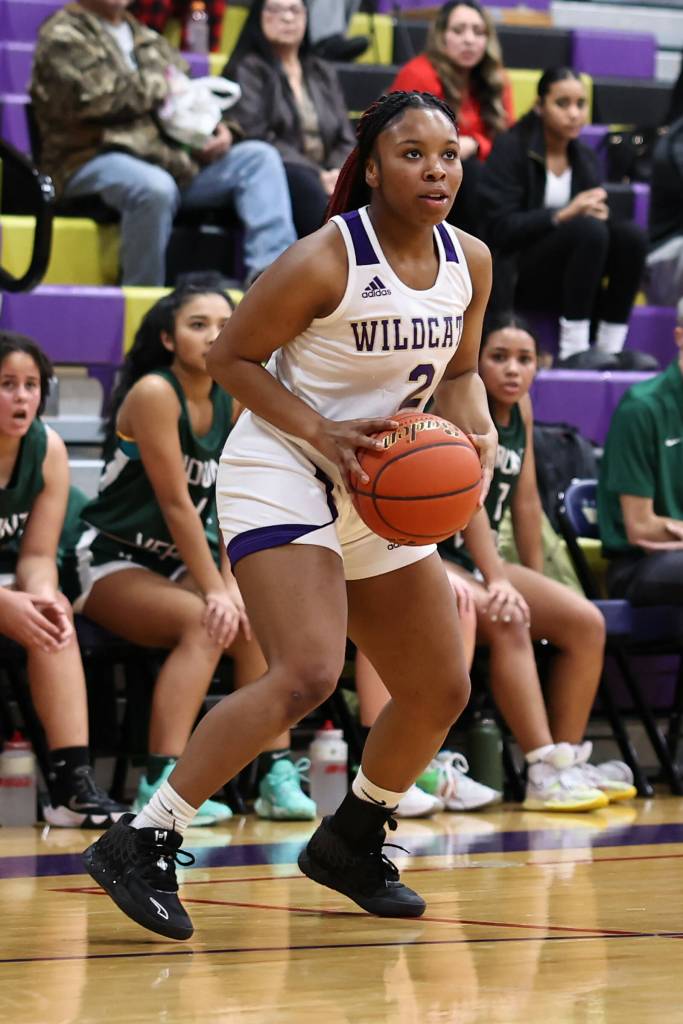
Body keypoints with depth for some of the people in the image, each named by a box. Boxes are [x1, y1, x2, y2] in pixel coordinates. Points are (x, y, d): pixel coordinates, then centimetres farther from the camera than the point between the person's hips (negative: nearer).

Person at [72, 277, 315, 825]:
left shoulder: (235, 401, 2)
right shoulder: (154, 393, -18)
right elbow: (175, 503, -21)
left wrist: (232, 583, -14)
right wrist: (214, 591, -21)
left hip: (176, 562, 6)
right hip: (113, 562, -6)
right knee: (205, 623, -30)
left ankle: (277, 775, -17)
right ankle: (162, 786, -36)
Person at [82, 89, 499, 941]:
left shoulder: (470, 263, 2)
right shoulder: (324, 261, -19)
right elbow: (231, 357, -11)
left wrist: (477, 433, -6)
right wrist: (321, 434, -22)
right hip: (281, 479, -8)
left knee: (440, 692, 12)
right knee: (307, 676, -27)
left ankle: (350, 844, 35)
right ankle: (142, 846, -21)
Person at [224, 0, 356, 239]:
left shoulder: (324, 73, 26)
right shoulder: (247, 71, 8)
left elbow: (345, 141, 18)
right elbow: (257, 141, -6)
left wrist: (339, 174, -7)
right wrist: (318, 176, -16)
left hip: (326, 180, 5)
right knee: (302, 182, -39)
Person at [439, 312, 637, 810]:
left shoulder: (520, 407, 9)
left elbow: (526, 499, 12)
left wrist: (536, 587, 9)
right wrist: (498, 581, -30)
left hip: (474, 558, 9)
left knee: (586, 622, -4)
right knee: (507, 621, -33)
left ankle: (568, 759, -6)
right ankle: (545, 774, -34)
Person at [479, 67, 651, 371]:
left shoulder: (585, 158, 11)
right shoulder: (510, 149, -6)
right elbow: (500, 227, -14)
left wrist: (596, 212, -15)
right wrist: (563, 215, -26)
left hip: (564, 274, 6)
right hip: (515, 275, -6)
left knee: (631, 234, -19)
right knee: (588, 230, -30)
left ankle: (611, 347, -19)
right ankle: (572, 350, -31)